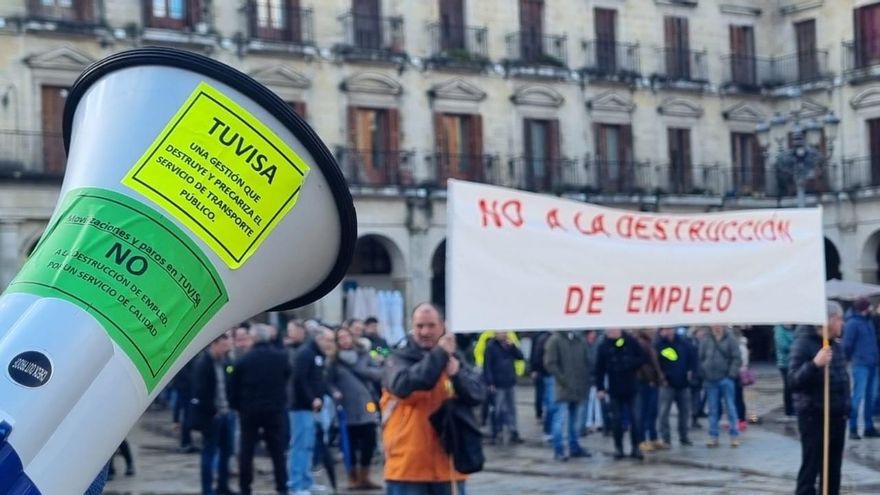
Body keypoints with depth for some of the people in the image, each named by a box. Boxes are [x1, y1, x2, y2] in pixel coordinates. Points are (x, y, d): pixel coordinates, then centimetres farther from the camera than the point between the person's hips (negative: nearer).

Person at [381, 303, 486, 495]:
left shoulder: (453, 359, 9)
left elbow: (478, 394, -4)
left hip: (447, 465, 4)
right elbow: (402, 384, -27)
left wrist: (457, 374, -24)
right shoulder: (399, 359, -4)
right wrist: (439, 354, -26)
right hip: (407, 465, -4)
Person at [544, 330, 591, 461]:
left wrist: (585, 377, 3)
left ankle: (574, 447, 22)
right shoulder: (555, 340, -7)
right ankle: (558, 450, 1)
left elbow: (587, 361, 17)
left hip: (578, 388, 6)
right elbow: (550, 363, -11)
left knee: (574, 420, 13)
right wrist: (563, 380, -15)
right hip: (563, 388, -6)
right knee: (560, 419, -5)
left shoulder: (580, 340, 10)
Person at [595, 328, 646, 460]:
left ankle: (636, 448, 10)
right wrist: (600, 388, -3)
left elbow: (643, 358, 1)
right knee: (616, 420, 6)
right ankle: (618, 448, 19)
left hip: (631, 388, 0)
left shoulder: (631, 341, -3)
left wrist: (631, 364, -15)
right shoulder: (604, 346, -2)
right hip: (615, 389, 0)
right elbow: (599, 369, 1)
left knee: (636, 418, -1)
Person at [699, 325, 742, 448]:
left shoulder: (730, 340, -2)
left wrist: (732, 374, -12)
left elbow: (737, 359, -5)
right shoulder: (706, 340, 5)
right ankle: (713, 436, 13)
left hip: (726, 379, -3)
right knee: (713, 409, 7)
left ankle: (734, 436, 5)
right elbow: (700, 358, 9)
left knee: (730, 408, 0)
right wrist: (703, 374, 1)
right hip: (710, 380, 3)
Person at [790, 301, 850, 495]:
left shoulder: (837, 345, 11)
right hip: (814, 415, -7)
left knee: (833, 470, 12)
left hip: (837, 415, 7)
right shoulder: (804, 343, -12)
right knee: (810, 469, -4)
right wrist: (815, 364, -33)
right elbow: (793, 381, -20)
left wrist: (846, 406, 15)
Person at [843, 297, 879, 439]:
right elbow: (847, 344, -9)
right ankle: (853, 429, -6)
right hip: (860, 365, -8)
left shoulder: (868, 321, 15)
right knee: (858, 396, -8)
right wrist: (851, 358, 0)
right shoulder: (852, 323, -9)